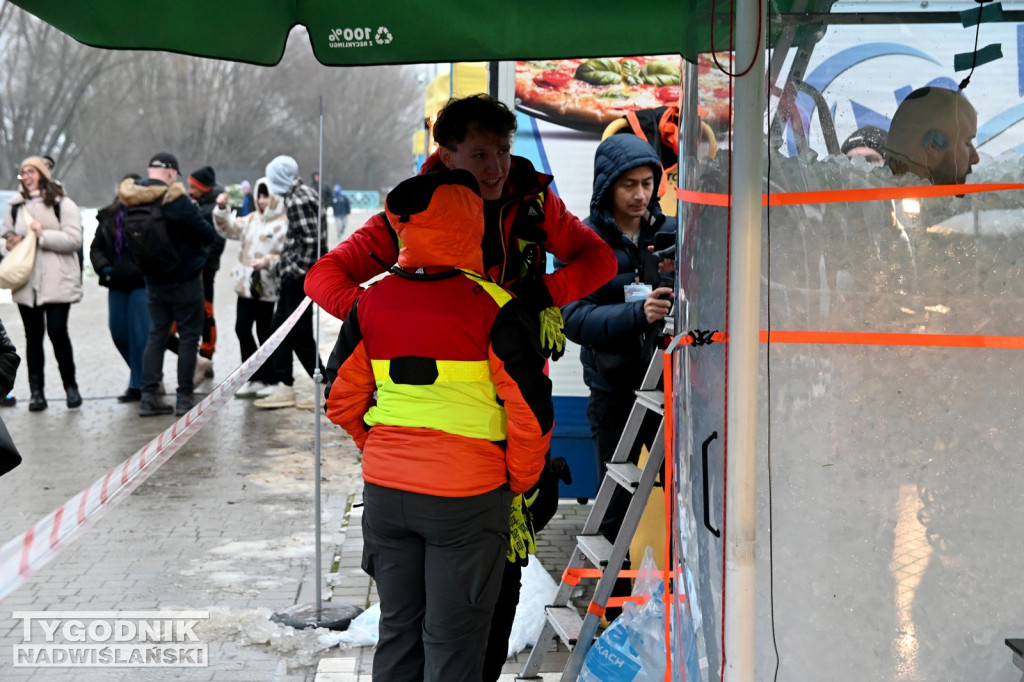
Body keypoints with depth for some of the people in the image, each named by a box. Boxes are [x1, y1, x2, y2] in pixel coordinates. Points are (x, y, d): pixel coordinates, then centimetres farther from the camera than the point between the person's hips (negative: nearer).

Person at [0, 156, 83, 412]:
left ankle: (70, 385, 10)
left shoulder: (62, 205, -1)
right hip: (26, 282, 4)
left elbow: (74, 239, -10)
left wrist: (42, 235, -16)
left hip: (57, 282, -4)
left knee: (57, 332, -7)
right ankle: (36, 391, 9)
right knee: (33, 337, 6)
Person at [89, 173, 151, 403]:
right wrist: (104, 267, -3)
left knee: (141, 334, -5)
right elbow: (96, 247, 13)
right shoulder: (108, 216, 10)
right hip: (117, 284, 7)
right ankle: (143, 376, 30)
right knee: (119, 333, 12)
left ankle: (139, 385, 3)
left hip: (142, 283, -6)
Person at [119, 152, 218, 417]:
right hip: (184, 279, -6)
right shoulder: (175, 199, -20)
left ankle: (148, 396, 9)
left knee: (156, 333, 13)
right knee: (189, 335, 3)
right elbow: (209, 235, -15)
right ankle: (184, 398, 2)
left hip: (153, 279, 6)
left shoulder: (131, 201, -2)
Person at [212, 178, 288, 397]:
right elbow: (229, 229, 14)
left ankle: (267, 380, 17)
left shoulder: (283, 225, -14)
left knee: (265, 333, 3)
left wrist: (268, 262, -30)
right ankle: (257, 378, 17)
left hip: (268, 289, -8)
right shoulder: (251, 220, 11)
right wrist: (222, 209, 0)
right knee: (242, 329, 9)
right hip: (246, 286, 8)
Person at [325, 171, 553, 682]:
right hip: (465, 498, -4)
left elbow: (342, 401, 8)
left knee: (397, 630, 17)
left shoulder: (372, 300, 1)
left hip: (384, 489, 5)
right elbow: (531, 408, -13)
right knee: (452, 640, 5)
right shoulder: (490, 306, -13)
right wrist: (519, 480, 2)